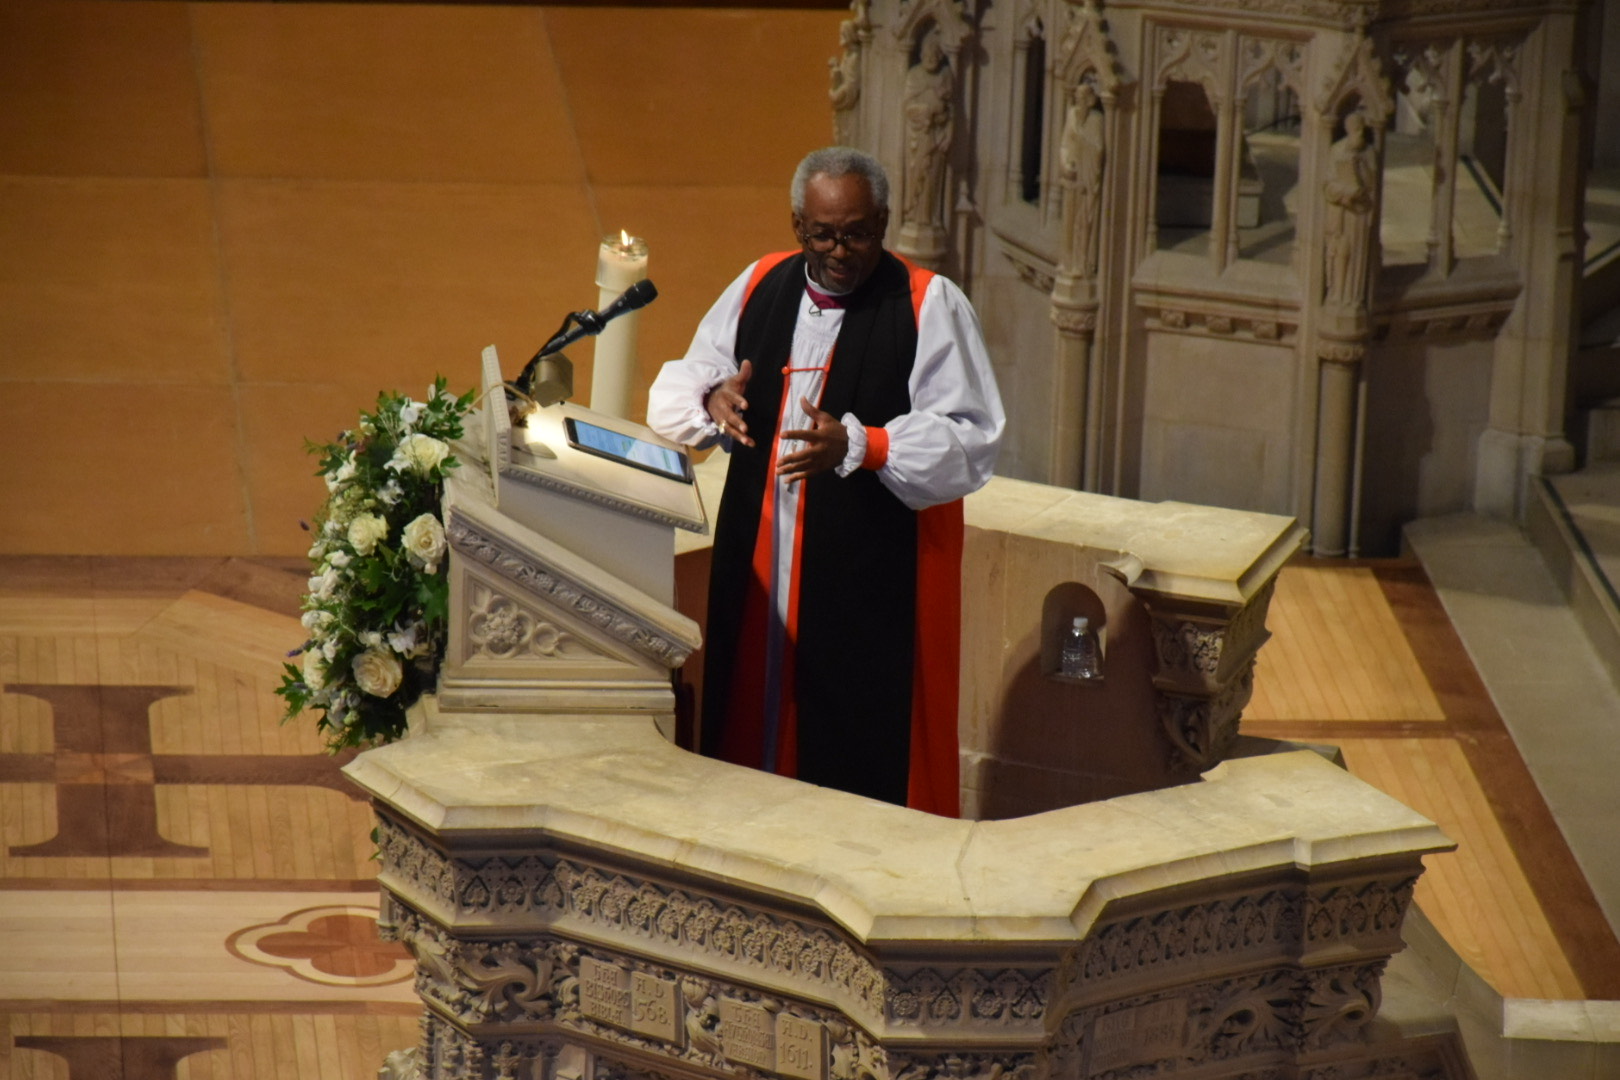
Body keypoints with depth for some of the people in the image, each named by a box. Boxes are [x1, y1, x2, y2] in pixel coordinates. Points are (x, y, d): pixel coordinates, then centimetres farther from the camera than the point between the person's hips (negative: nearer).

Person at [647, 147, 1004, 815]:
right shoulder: (759, 288, 10)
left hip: (875, 577, -5)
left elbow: (970, 440, -13)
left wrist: (857, 446, -27)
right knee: (753, 735, 8)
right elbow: (675, 394, 14)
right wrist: (712, 400, -11)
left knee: (864, 756, -4)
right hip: (758, 563, 5)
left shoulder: (931, 307, -4)